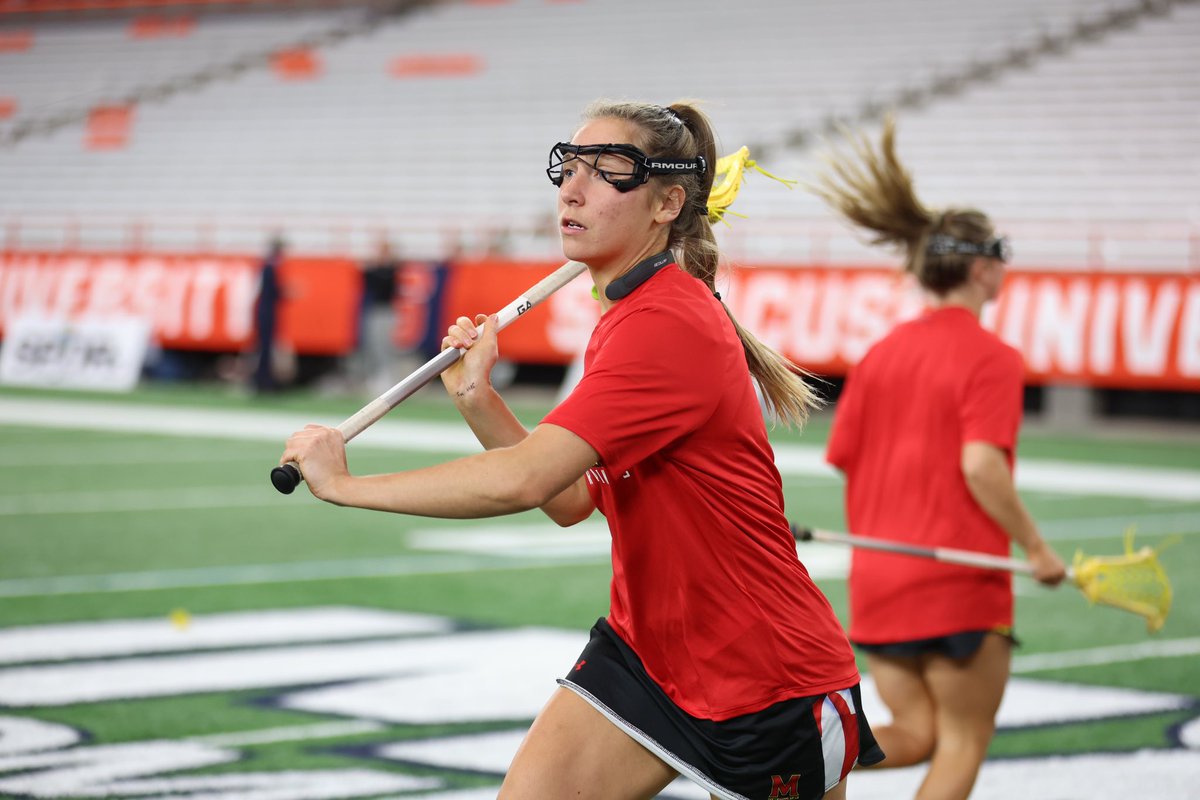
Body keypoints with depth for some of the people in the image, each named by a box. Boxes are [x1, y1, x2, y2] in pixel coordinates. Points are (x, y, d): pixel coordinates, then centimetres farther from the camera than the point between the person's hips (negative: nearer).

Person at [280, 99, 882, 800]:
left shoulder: (668, 327, -24)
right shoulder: (628, 316, 7)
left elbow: (523, 481, -32)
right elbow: (572, 501, 11)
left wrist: (344, 482, -23)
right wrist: (477, 399, -2)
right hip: (647, 650, 8)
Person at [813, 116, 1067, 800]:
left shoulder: (881, 354, 9)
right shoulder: (992, 359, -10)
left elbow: (844, 461, 9)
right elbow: (981, 464, -21)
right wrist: (1036, 547, -12)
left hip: (876, 576, 6)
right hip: (959, 587, -6)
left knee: (915, 733, 14)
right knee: (964, 743, 8)